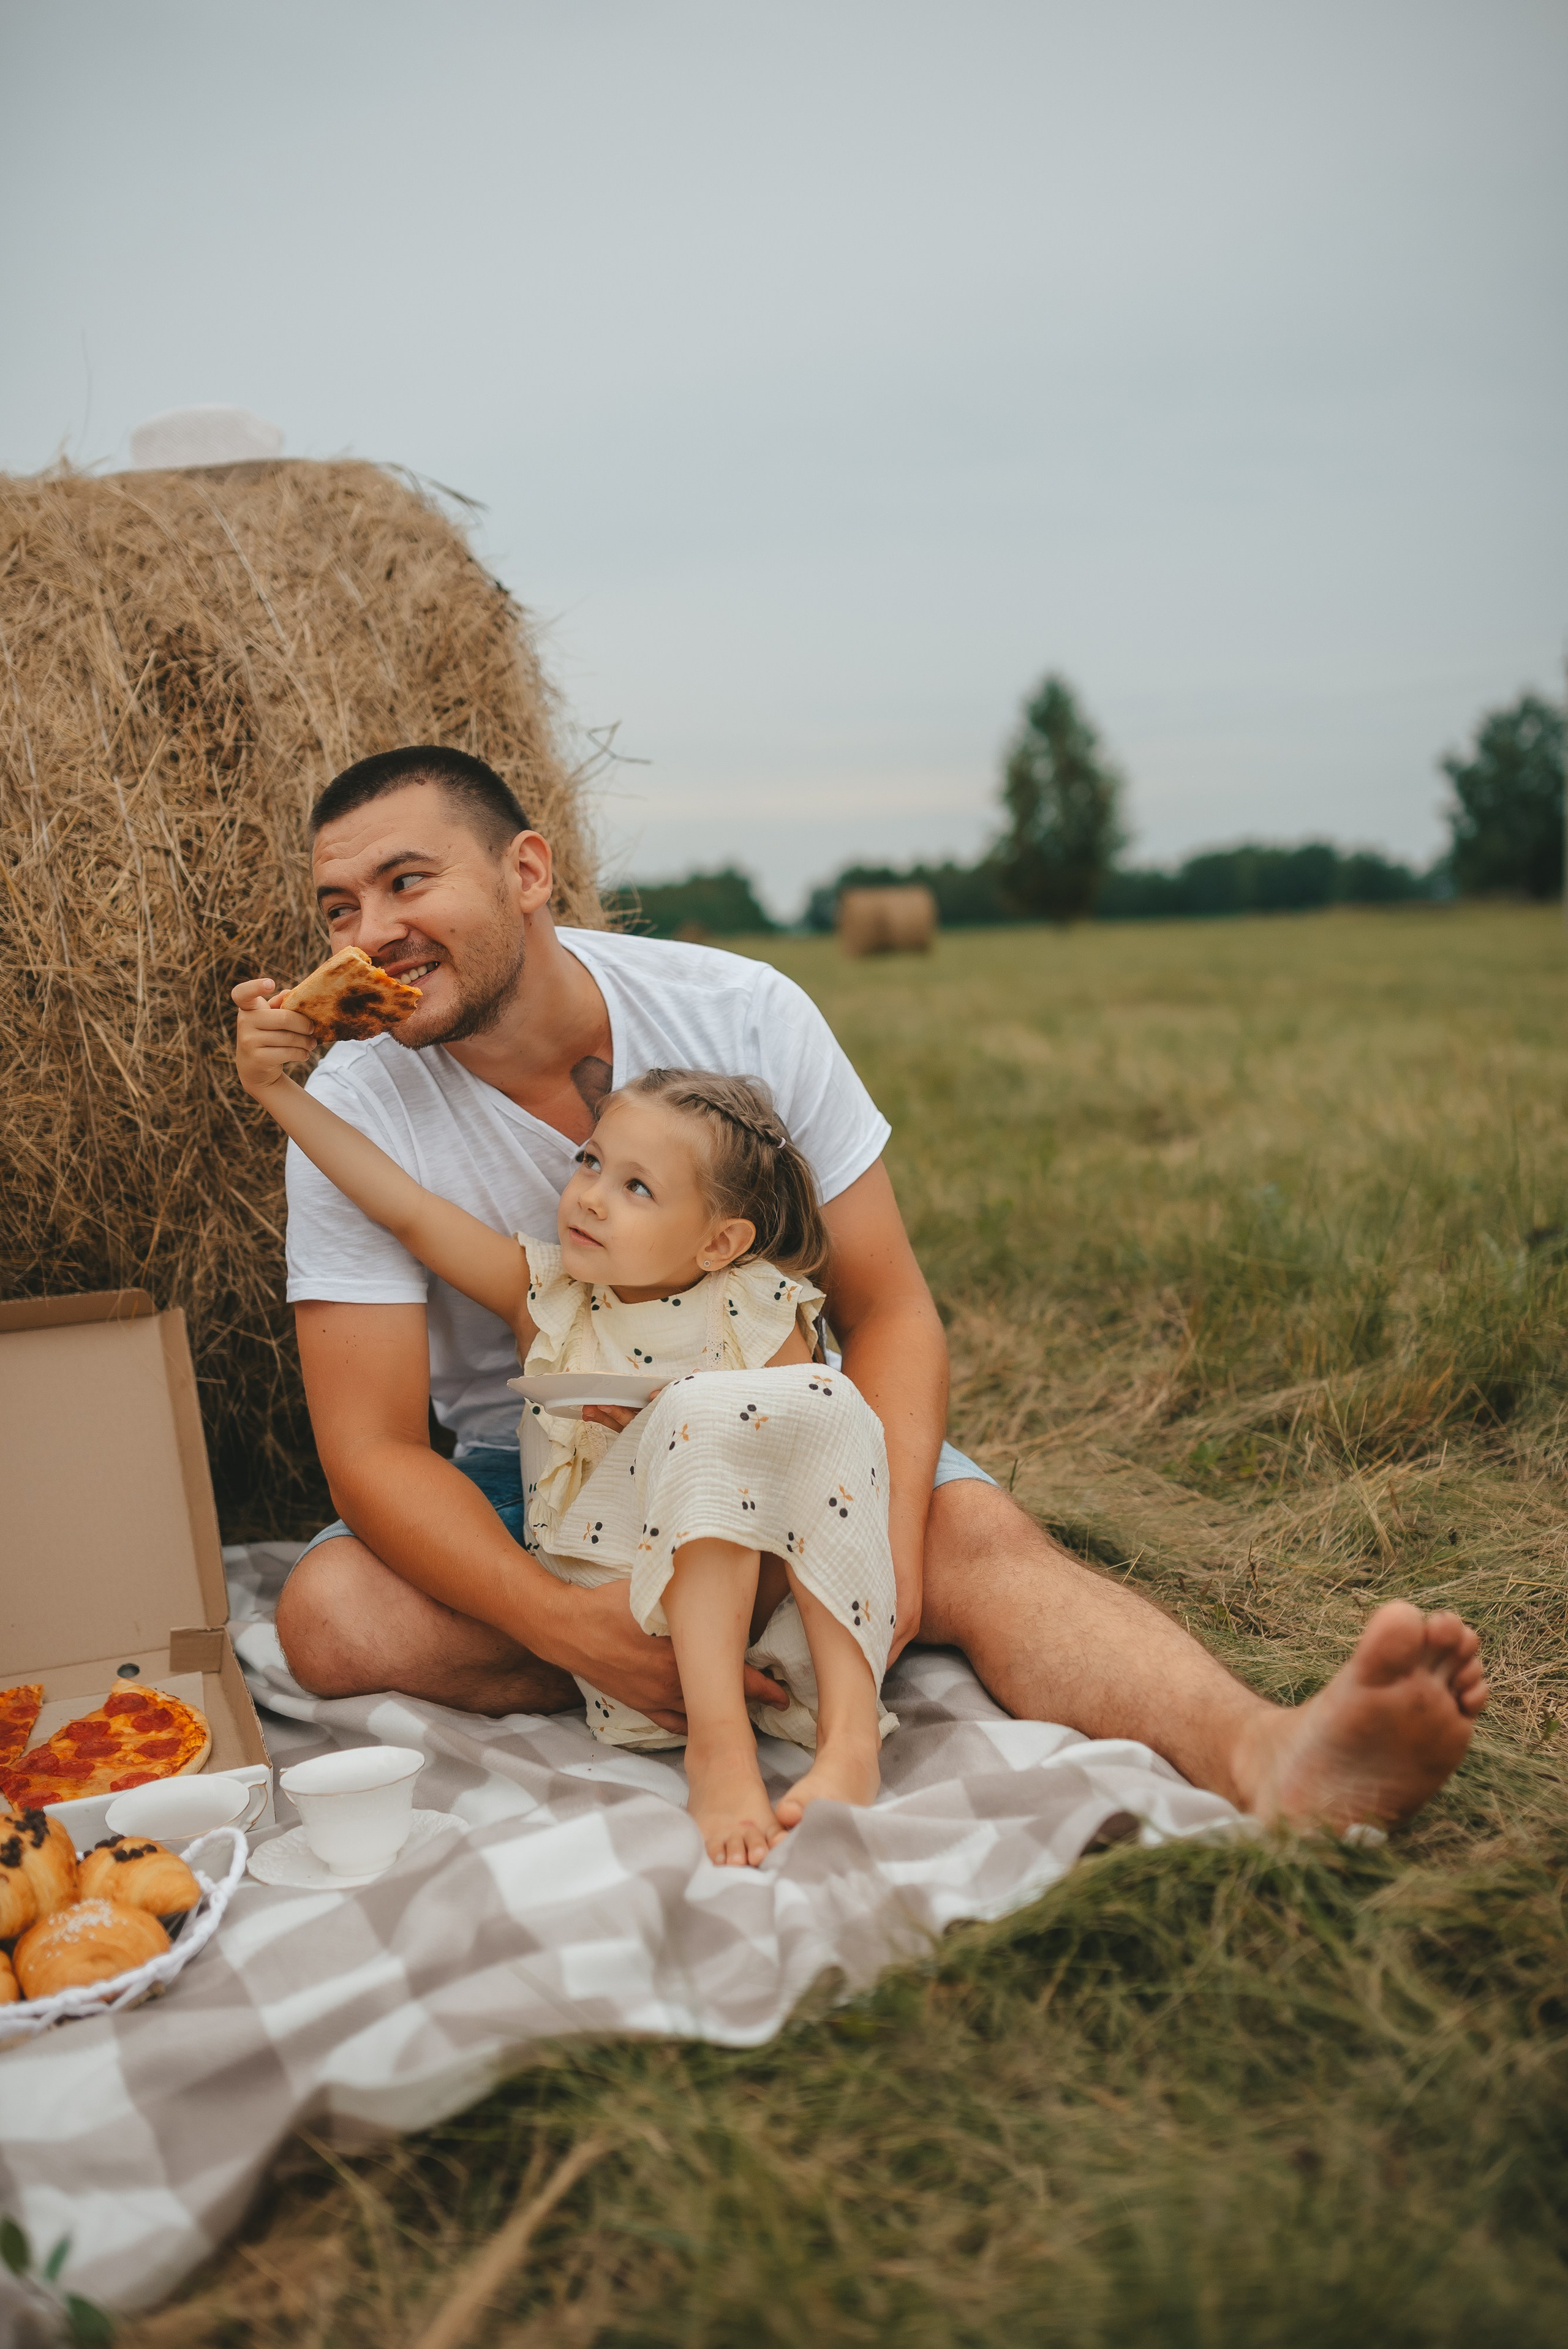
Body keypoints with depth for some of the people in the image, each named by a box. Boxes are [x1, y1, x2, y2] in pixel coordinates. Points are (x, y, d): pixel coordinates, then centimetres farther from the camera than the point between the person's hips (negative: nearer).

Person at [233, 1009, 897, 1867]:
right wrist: (275, 1086, -9)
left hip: (758, 1591, 1)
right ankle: (716, 1744, -33)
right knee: (708, 1416, -28)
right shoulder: (546, 1295, 2)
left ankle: (849, 1727, -29)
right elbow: (405, 1206, -4)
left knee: (820, 1405, -24)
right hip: (608, 1600, -1)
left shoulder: (761, 1313, -1)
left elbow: (822, 1449, -5)